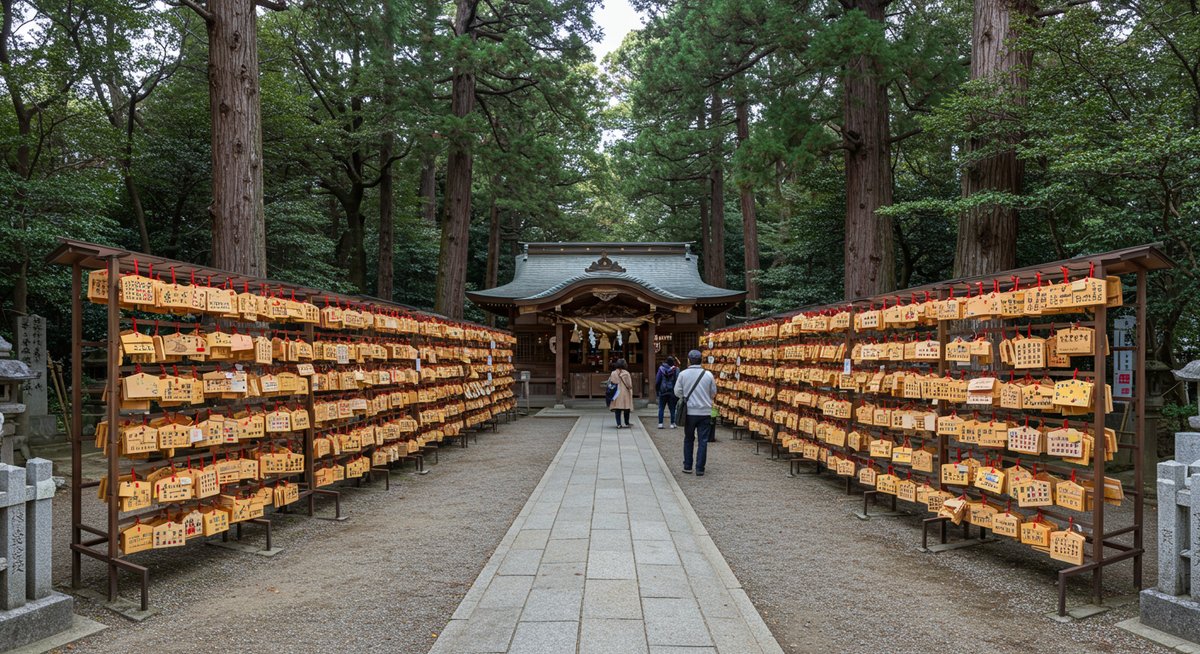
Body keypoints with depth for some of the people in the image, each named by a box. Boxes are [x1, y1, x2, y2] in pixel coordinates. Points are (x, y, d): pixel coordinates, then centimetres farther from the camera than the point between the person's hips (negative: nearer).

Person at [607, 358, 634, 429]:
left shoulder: (613, 373, -3)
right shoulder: (627, 373, -5)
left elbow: (611, 384, -2)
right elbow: (630, 385, -4)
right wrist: (631, 394, 6)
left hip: (617, 394, 0)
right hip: (625, 393, 0)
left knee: (617, 409, 3)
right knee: (626, 408, 11)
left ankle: (619, 424, -4)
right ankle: (627, 423, 18)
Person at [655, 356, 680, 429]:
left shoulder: (661, 368, -2)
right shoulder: (676, 369, -6)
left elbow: (657, 380, 0)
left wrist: (657, 390, 8)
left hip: (663, 391, 1)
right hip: (672, 392, -1)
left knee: (661, 408, 7)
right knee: (672, 408, 7)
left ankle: (660, 423, 2)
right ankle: (672, 423, 6)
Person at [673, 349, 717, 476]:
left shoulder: (683, 374, -5)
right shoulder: (708, 375, -4)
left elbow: (677, 392, 0)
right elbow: (713, 394, 5)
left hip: (689, 412, 1)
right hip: (705, 412, -1)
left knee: (688, 439, 16)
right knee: (703, 441, 4)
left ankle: (687, 466, 19)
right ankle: (700, 469, 3)